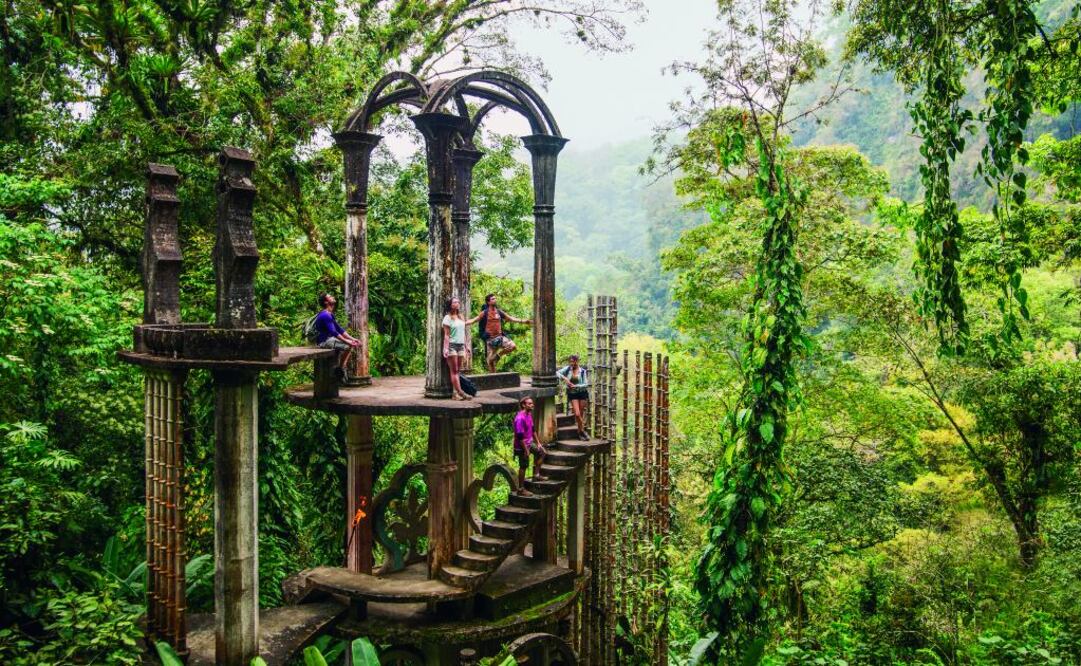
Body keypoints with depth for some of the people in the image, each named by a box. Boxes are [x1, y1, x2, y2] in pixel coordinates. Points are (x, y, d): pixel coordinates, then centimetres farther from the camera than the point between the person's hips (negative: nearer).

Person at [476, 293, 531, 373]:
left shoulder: (499, 312, 9)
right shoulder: (485, 313, -3)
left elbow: (510, 318, 15)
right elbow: (475, 319, -5)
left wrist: (523, 321, 13)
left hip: (499, 337, 4)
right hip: (490, 338, -3)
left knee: (513, 346, -18)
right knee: (490, 360, -1)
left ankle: (498, 355, 3)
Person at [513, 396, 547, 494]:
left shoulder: (529, 414, 4)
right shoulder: (520, 418, -25)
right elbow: (520, 436, -26)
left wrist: (538, 443, 16)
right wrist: (526, 450, -22)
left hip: (530, 442, 10)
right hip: (522, 446, -10)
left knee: (542, 452, 21)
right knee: (523, 466, -2)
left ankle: (536, 475, 30)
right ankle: (521, 489, 7)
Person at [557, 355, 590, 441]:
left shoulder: (582, 371, -5)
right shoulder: (567, 369, 0)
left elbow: (586, 384, -5)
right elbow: (557, 373, 0)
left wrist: (576, 386, -18)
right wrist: (564, 378, -14)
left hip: (582, 393, 0)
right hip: (572, 394, 0)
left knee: (581, 414, 5)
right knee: (577, 414, -12)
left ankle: (580, 432, 22)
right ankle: (582, 431, 5)